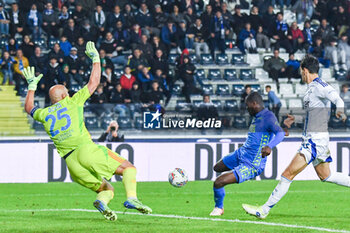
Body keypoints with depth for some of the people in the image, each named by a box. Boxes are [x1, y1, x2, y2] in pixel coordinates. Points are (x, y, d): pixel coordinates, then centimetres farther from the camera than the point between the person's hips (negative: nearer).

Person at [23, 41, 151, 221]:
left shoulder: (45, 114, 18)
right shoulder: (72, 102, 10)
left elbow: (29, 108, 42)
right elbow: (94, 82, 18)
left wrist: (32, 85, 50)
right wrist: (95, 58, 28)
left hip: (70, 162, 4)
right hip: (86, 150, -4)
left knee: (106, 189, 14)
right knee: (128, 168, 1)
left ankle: (102, 201, -23)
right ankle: (131, 198, -28)